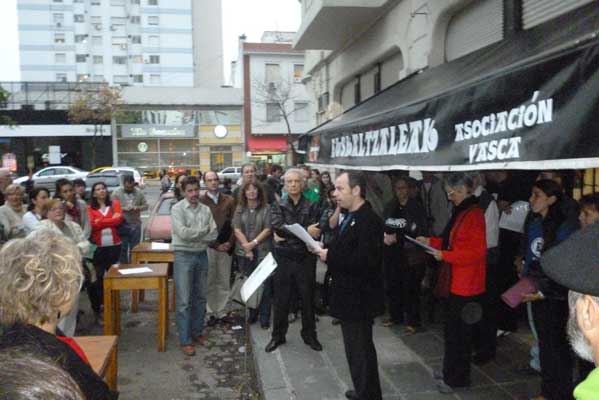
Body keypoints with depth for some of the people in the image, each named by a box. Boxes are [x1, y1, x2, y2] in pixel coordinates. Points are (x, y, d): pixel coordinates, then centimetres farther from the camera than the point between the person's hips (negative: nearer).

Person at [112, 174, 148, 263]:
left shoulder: (139, 192, 4)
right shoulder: (116, 193, -2)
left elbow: (145, 205, 6)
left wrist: (138, 208, -14)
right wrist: (123, 208, -20)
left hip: (136, 224, 2)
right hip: (122, 225, -2)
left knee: (134, 249, 9)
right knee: (123, 249, 5)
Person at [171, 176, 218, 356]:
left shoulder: (206, 210, 7)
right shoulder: (177, 209, -7)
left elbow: (214, 234, -1)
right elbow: (183, 233, -20)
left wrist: (193, 235, -13)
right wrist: (204, 229, -9)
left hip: (202, 255, 5)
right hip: (184, 256, -5)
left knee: (200, 297, 13)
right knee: (184, 300, -2)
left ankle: (197, 331, 29)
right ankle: (185, 340, 7)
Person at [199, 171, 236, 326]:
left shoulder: (229, 200, 8)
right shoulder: (200, 201, -2)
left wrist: (230, 242, -6)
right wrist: (216, 245, -8)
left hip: (226, 247, 3)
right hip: (207, 247, -3)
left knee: (224, 282, 7)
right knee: (209, 283, 3)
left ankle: (222, 312, 18)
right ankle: (211, 313, 14)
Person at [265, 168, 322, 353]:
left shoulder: (311, 206, 0)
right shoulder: (278, 206, 3)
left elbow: (315, 233, -13)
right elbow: (278, 228, -15)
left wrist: (286, 236, -16)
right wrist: (305, 231, -20)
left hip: (305, 258, 0)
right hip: (283, 258, 0)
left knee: (308, 298, 11)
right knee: (281, 300, 10)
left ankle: (309, 335, 28)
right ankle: (278, 336, 26)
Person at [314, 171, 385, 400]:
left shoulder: (368, 220, -22)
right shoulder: (351, 218, 10)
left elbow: (364, 260, -30)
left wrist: (330, 257, -22)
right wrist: (327, 251, -4)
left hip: (359, 298, -10)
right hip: (348, 295, 10)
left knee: (361, 350, 4)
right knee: (354, 348, 22)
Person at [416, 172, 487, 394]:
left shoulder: (474, 215, -19)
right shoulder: (461, 212, 12)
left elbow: (477, 251, -24)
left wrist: (444, 255, -21)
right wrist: (431, 242, 9)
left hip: (465, 285, -10)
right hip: (455, 282, 10)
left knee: (458, 333, 3)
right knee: (452, 329, 19)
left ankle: (457, 378, 18)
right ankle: (451, 371, 33)